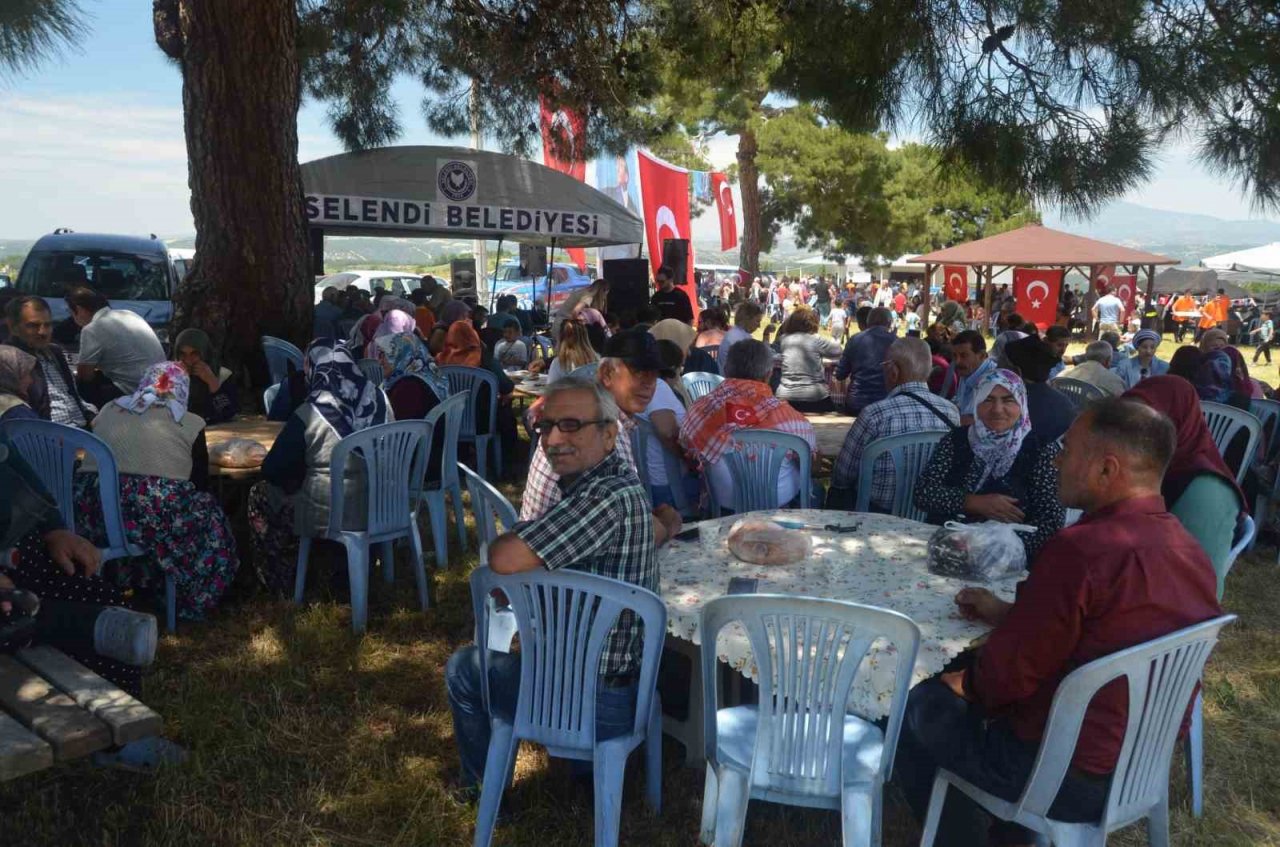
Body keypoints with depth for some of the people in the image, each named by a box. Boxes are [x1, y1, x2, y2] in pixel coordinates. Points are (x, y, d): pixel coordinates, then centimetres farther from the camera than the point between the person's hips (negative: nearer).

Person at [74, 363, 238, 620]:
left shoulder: (108, 410, 20)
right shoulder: (189, 423, 8)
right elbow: (200, 482, 12)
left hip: (96, 513, 5)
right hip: (157, 516, -5)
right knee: (211, 517, 22)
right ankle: (188, 602, 23)